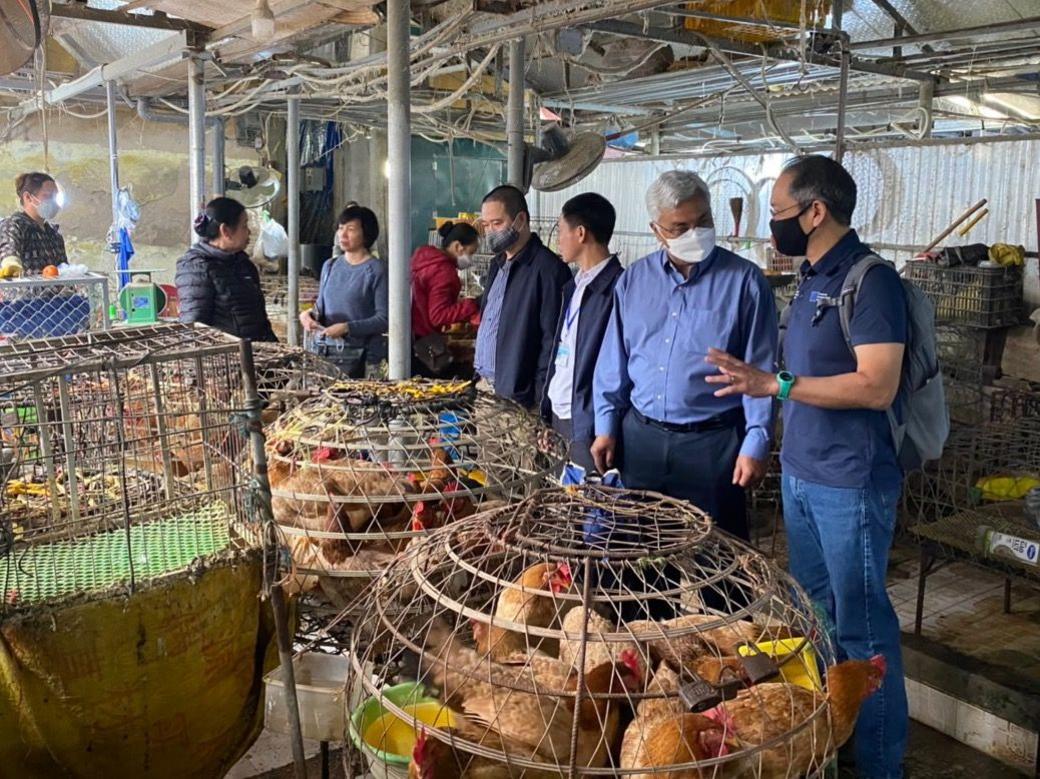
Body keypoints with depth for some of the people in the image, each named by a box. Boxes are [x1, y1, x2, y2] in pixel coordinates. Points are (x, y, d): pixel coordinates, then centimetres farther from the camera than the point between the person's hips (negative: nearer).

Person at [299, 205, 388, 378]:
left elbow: (384, 319, -10)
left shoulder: (376, 270, -5)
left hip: (356, 356, -5)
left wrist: (347, 327, -18)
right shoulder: (330, 266, 13)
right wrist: (308, 314, 1)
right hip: (321, 351, 5)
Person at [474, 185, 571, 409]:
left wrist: (540, 400, -17)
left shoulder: (547, 269, -13)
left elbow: (552, 340, -16)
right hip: (484, 388, 8)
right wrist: (480, 378, 14)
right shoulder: (498, 265, 14)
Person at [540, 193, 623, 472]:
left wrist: (594, 432, -18)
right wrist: (547, 412, 10)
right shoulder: (574, 285, 12)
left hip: (587, 427, -8)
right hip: (558, 417, 8)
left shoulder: (617, 288, -15)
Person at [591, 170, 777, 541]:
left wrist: (755, 443, -13)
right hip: (639, 437, 4)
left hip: (712, 443, -4)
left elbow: (759, 370, -8)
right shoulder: (633, 280, 5)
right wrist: (606, 426, 6)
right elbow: (614, 361, 9)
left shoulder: (744, 281, -7)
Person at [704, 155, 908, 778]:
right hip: (801, 473, 9)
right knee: (813, 613, 19)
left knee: (861, 624, 3)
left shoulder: (871, 281, -16)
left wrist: (776, 385, -27)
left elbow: (878, 387, -24)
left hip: (851, 484, -9)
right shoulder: (814, 278, 10)